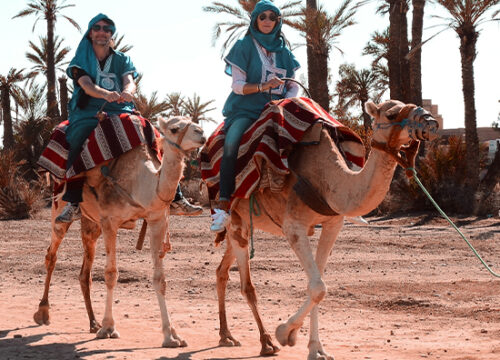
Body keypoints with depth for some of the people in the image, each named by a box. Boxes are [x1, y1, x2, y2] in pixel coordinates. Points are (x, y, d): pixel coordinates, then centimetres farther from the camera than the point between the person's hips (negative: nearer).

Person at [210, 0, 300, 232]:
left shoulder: (283, 52, 17)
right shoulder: (244, 47, 5)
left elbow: (294, 87, 16)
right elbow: (238, 85, -2)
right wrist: (263, 86, -18)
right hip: (245, 110, -4)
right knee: (231, 144, -35)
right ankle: (223, 205, -37)